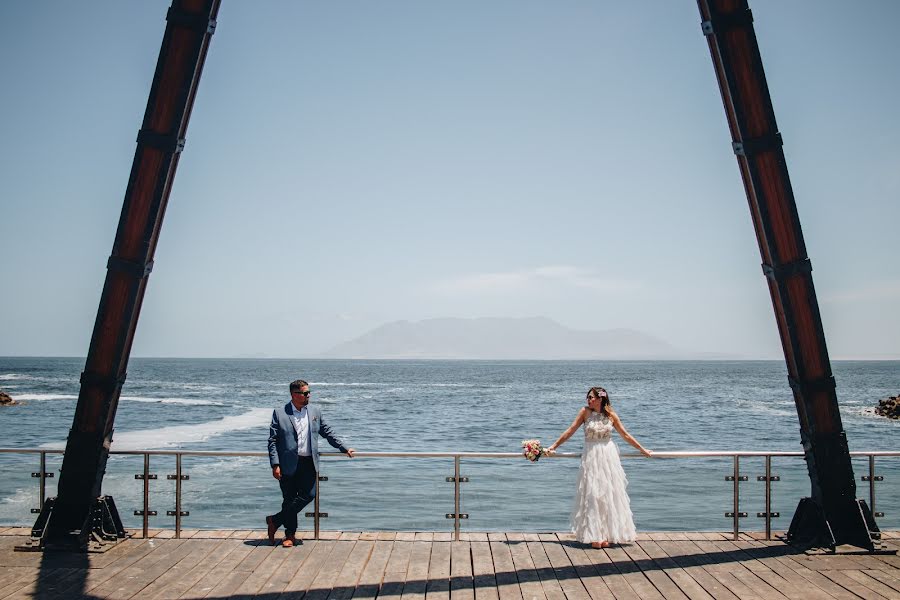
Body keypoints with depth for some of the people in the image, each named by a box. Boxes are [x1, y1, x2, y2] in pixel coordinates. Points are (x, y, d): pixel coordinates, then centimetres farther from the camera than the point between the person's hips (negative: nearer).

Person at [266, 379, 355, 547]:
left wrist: (344, 448, 15)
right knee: (289, 499, 2)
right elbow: (272, 440, -3)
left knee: (309, 495, -8)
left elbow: (327, 432, 19)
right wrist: (275, 465, -10)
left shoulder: (315, 411, 10)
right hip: (288, 464, -3)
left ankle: (275, 521, 5)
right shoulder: (279, 413, -1)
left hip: (308, 464, 3)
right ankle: (290, 535, 18)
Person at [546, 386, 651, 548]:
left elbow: (625, 435, 9)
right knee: (592, 495, -1)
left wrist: (642, 449, 13)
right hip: (591, 457, -2)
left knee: (608, 494, 4)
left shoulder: (611, 415, 0)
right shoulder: (585, 412, -5)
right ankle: (594, 536, 4)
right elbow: (570, 431, 0)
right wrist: (553, 446, -1)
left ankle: (606, 535, 12)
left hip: (609, 457, 2)